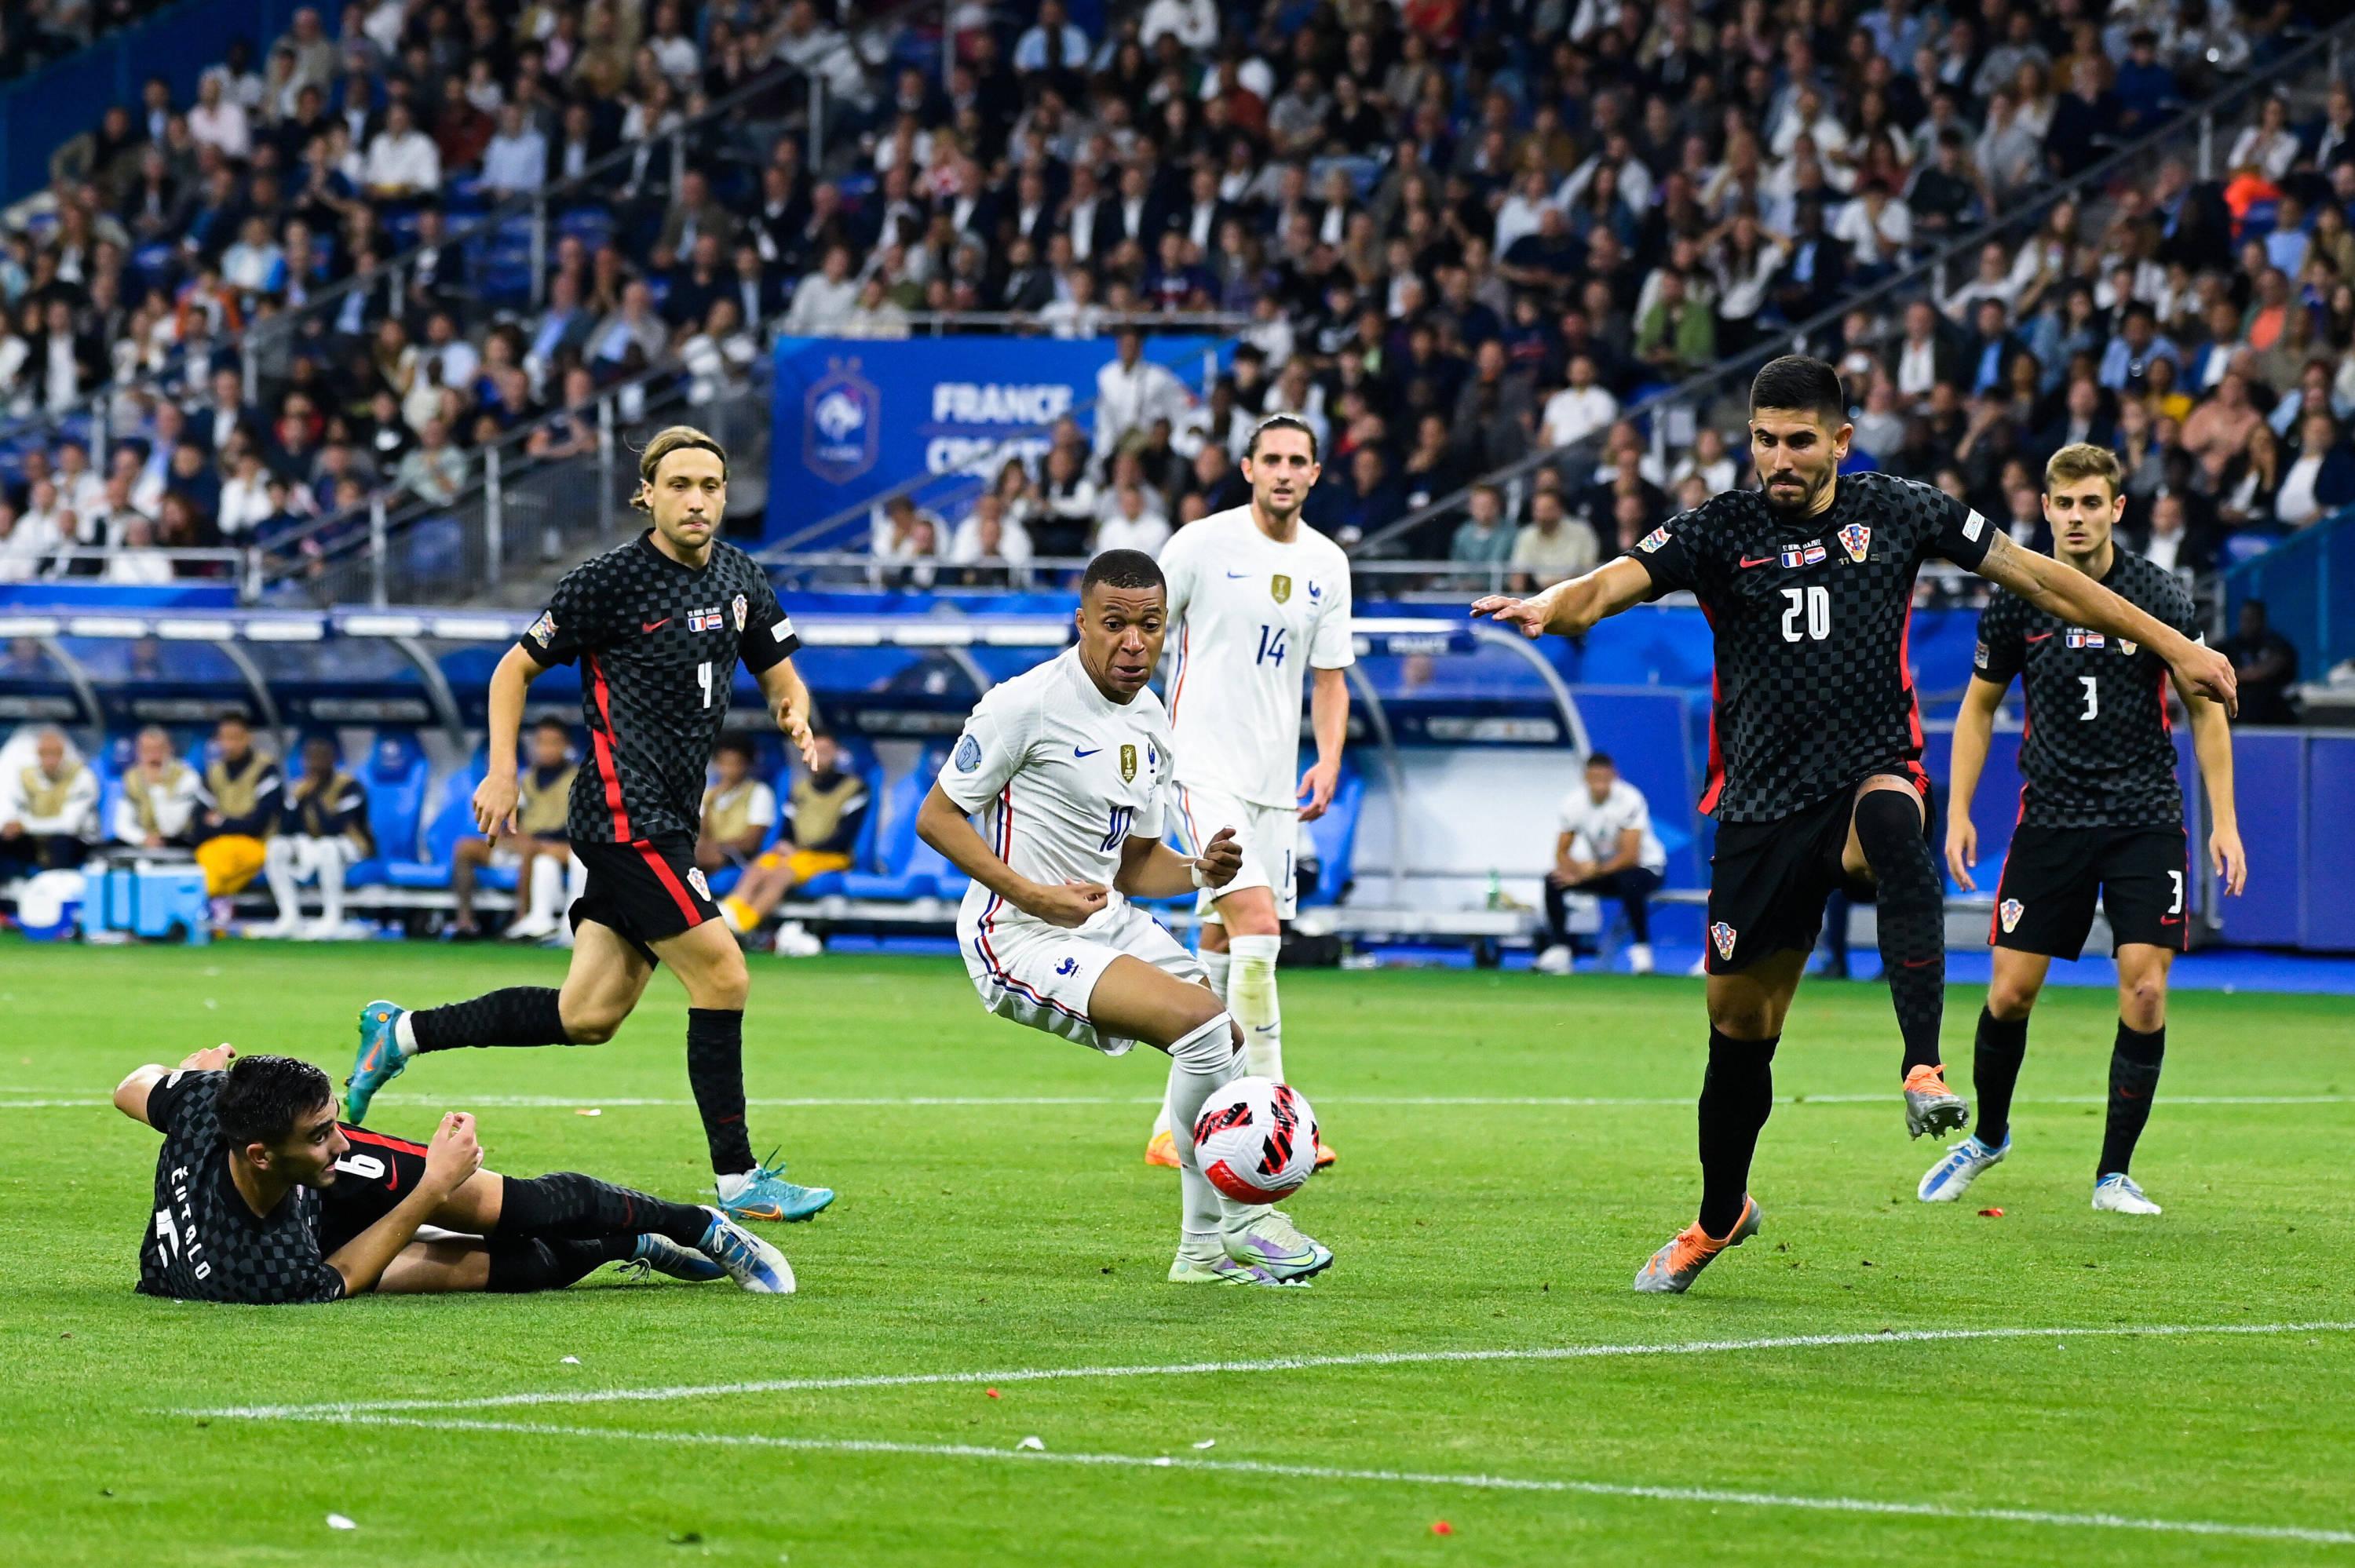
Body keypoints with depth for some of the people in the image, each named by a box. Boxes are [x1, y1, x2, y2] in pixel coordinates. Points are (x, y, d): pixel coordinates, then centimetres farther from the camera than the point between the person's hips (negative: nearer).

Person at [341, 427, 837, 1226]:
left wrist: (794, 713, -3)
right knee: (721, 977, -12)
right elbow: (515, 667, -1)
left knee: (587, 1017, 6)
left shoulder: (738, 578, 11)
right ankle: (737, 1180, -5)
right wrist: (502, 771, -8)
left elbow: (780, 676, 20)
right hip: (625, 815, -8)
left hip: (668, 821, 8)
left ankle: (402, 1033, 21)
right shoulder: (610, 580, -9)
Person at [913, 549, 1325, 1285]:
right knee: (1203, 1019, -23)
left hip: (1107, 922, 9)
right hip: (1019, 941, -9)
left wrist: (1199, 871, -4)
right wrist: (1032, 896, -22)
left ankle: (1206, 1248, 21)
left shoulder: (1151, 723, 9)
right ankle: (1239, 1222, -9)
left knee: (1237, 1037, 7)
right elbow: (936, 817, -13)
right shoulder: (1027, 704, -16)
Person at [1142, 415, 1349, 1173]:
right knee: (1257, 929, -19)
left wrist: (1327, 762, 1)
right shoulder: (1202, 544, -5)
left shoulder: (1327, 563, 9)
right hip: (1204, 764, -6)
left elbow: (1330, 677, 16)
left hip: (1275, 782, 6)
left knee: (1221, 953, 9)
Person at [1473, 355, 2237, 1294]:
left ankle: (1925, 1072, -50)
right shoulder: (1720, 531, 0)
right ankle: (1720, 1215, 32)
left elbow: (2038, 578, 9)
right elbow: (1612, 586, -14)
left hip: (1873, 771, -1)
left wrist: (2172, 648, 10)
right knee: (1738, 1028, 6)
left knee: (1893, 825, -39)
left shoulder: (1899, 512, 2)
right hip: (1761, 809, 1)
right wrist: (1549, 609, -39)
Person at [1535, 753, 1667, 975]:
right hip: (1599, 869, 5)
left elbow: (1630, 856, -27)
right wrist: (1577, 869, -28)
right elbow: (1562, 853, -5)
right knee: (1553, 881, -16)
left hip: (1647, 867, -5)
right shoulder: (1574, 803, -10)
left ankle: (1641, 949, -24)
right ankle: (1558, 952, -9)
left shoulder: (1630, 800, -24)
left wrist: (1593, 871, -37)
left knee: (1629, 882, -39)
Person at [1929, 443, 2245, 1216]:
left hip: (2146, 820, -1)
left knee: (2145, 991, -10)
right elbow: (1979, 706, 11)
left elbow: (2205, 710, 3)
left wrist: (2224, 821, -2)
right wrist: (1958, 811, 4)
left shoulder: (2162, 597, -5)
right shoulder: (2018, 600, -1)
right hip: (2051, 818, 1)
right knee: (2010, 990, 0)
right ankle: (1988, 1136, 26)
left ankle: (2114, 1175, 0)